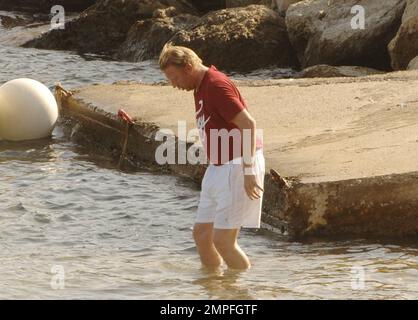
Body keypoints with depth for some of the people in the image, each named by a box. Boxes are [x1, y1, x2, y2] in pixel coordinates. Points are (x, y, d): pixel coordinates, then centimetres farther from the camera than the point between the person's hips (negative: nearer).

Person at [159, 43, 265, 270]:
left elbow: (248, 124, -22)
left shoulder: (217, 85, -17)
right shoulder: (200, 88, 14)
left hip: (238, 166, -10)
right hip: (218, 168, 10)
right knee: (201, 233, 11)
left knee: (223, 239, -11)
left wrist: (249, 171, -23)